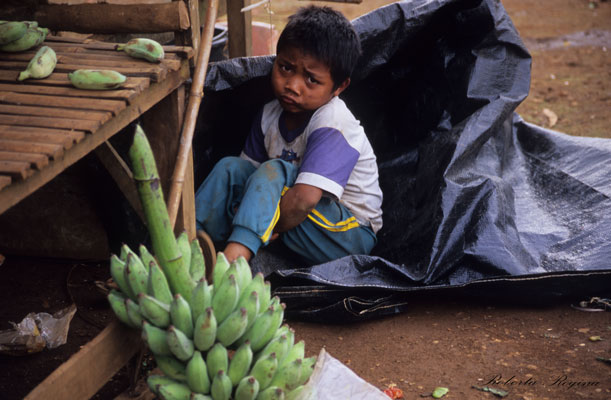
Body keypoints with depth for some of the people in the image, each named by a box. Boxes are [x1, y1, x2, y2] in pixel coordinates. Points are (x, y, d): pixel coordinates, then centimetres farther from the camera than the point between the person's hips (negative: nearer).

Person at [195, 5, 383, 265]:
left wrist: (262, 229, -23)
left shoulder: (333, 127, -22)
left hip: (349, 233, -7)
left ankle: (231, 260, -42)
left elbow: (305, 198, -33)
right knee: (231, 167, -4)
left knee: (275, 171, -28)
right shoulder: (270, 114, 3)